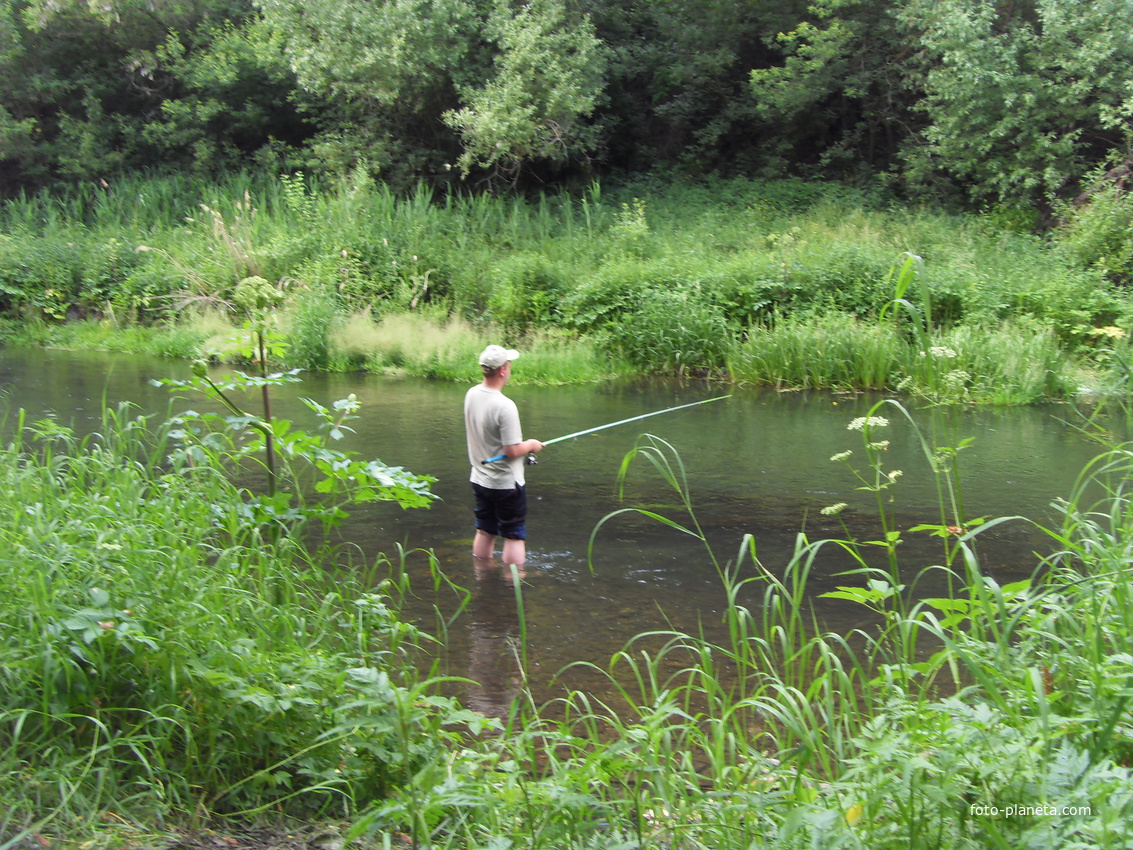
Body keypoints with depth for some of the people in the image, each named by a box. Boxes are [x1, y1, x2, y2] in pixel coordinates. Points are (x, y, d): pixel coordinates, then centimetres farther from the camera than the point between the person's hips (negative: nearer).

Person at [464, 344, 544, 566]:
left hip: (479, 479, 8)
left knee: (484, 532, 17)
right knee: (514, 536, 4)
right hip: (507, 483, -7)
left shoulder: (471, 394, -1)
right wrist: (531, 445, -3)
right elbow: (512, 450, -24)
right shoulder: (505, 406, -26)